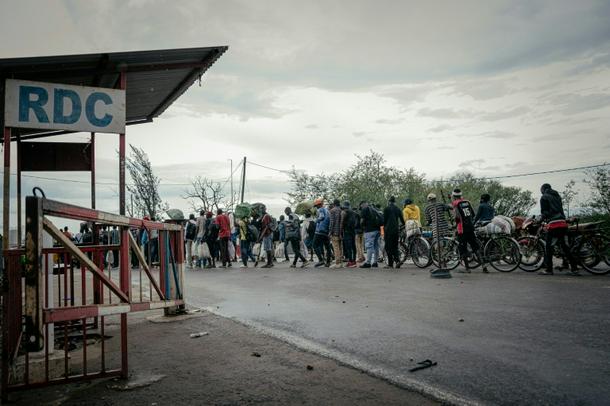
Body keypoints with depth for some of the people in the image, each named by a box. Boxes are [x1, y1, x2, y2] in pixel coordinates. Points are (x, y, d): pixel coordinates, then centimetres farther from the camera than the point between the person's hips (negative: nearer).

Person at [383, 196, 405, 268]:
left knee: (388, 247, 1)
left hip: (389, 230, -5)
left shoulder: (386, 209, -4)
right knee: (395, 247, 12)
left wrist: (384, 227, 9)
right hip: (396, 230, 5)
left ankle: (390, 264, -2)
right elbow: (402, 220, 9)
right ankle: (397, 260, -6)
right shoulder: (398, 209, 9)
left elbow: (384, 220, -5)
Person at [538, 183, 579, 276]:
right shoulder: (557, 196, 22)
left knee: (548, 247, -1)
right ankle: (574, 268, 6)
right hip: (563, 223, 7)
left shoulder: (544, 197, 2)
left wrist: (541, 219, 12)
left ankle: (549, 269, -2)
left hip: (553, 224, -7)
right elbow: (560, 208, 20)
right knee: (564, 247, 10)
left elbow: (544, 212, -6)